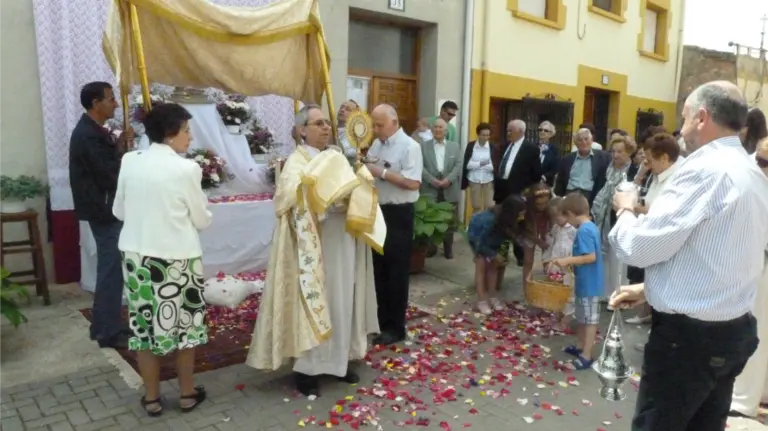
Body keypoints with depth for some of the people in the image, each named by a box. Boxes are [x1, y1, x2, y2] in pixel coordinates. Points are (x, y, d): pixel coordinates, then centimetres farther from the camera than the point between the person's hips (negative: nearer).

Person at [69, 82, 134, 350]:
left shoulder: (92, 130, 12)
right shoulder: (88, 135, -20)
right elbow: (108, 175, -22)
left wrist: (119, 145, 0)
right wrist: (122, 149, -8)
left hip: (105, 209, 11)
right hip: (104, 210, -11)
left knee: (109, 268, 17)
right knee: (112, 270, -3)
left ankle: (102, 326, 27)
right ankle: (110, 333, 7)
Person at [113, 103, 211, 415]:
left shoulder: (129, 162, 0)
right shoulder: (186, 168, -14)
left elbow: (119, 211, 9)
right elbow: (202, 220, -6)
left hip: (136, 255, 4)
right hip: (177, 257, -4)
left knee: (145, 324, 13)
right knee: (184, 323, 12)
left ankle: (151, 398, 25)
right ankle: (187, 393, 26)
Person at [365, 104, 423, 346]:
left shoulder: (409, 147, -13)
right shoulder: (377, 145, 10)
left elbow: (413, 183, -24)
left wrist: (382, 173, -22)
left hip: (398, 215, -8)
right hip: (377, 211, 8)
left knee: (396, 271, 3)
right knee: (378, 268, 16)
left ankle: (395, 327, 16)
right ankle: (380, 320, 32)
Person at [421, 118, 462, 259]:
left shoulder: (455, 146, 11)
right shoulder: (424, 146, 7)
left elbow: (458, 165, 1)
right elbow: (421, 166, -3)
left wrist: (448, 179, -14)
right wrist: (432, 180, -16)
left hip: (450, 190, 1)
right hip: (430, 189, -1)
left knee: (450, 221, 5)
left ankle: (448, 249, 17)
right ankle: (431, 248, 16)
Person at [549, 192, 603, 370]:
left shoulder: (583, 231, -23)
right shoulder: (591, 227, 7)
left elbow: (591, 257, -27)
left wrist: (567, 260, -22)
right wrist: (569, 261, 14)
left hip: (589, 284, -10)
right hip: (586, 282, 10)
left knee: (590, 319, 1)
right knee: (583, 317, 21)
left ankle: (586, 356, 10)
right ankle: (580, 346, 35)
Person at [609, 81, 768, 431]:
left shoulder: (705, 169, -19)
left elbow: (640, 247, -19)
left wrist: (625, 211, 2)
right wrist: (650, 289, 14)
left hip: (688, 335, -9)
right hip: (734, 330, 9)